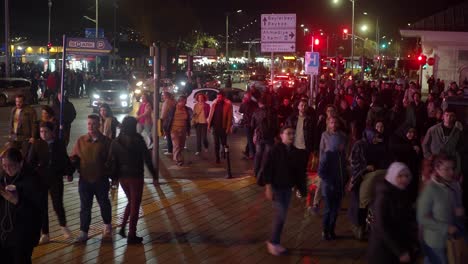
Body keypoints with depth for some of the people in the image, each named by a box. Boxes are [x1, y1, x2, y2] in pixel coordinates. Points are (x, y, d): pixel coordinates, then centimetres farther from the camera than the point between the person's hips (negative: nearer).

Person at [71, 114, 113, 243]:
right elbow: (74, 158, 6)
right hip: (84, 179, 1)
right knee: (85, 207, 4)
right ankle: (83, 233, 8)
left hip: (101, 179, -1)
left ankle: (107, 226, 38)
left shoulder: (105, 141, -4)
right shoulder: (81, 141, 1)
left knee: (104, 203, 15)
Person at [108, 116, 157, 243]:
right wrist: (154, 175, -4)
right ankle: (132, 235, 9)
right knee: (135, 205, 7)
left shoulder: (116, 142, -1)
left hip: (122, 176, 5)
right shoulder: (138, 140, -13)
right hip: (136, 176, -4)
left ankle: (123, 228, 14)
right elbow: (147, 159, -11)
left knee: (131, 202, 24)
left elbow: (111, 161, 0)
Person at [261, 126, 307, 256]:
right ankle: (272, 242, 5)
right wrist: (268, 187, -18)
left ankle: (276, 242, 23)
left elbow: (299, 171, 9)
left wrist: (302, 188, 9)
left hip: (288, 188, 6)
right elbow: (267, 169, -14)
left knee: (281, 216, 12)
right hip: (276, 187, -6)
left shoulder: (296, 152, 2)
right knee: (281, 215, -10)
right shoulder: (275, 150, -14)